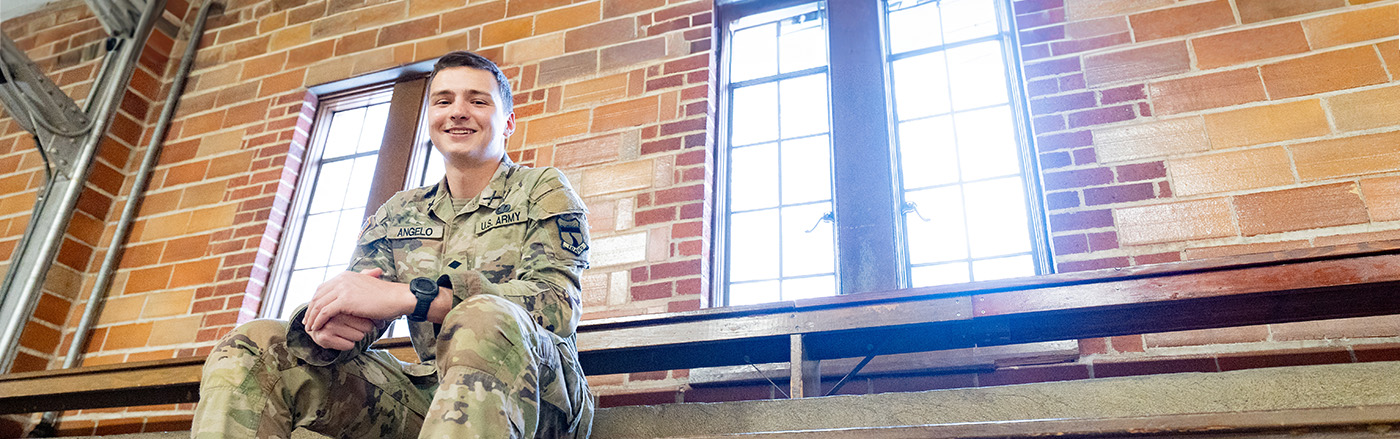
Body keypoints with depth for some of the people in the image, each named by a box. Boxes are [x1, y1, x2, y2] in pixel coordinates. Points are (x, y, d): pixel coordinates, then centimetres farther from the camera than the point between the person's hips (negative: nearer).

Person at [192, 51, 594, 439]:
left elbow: (556, 300, -14)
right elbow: (359, 308, 9)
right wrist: (324, 323, -19)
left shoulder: (544, 191, 4)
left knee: (483, 319, -39)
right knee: (252, 345, -5)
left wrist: (406, 296, -23)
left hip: (539, 397, -5)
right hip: (427, 395, 5)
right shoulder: (398, 214, 19)